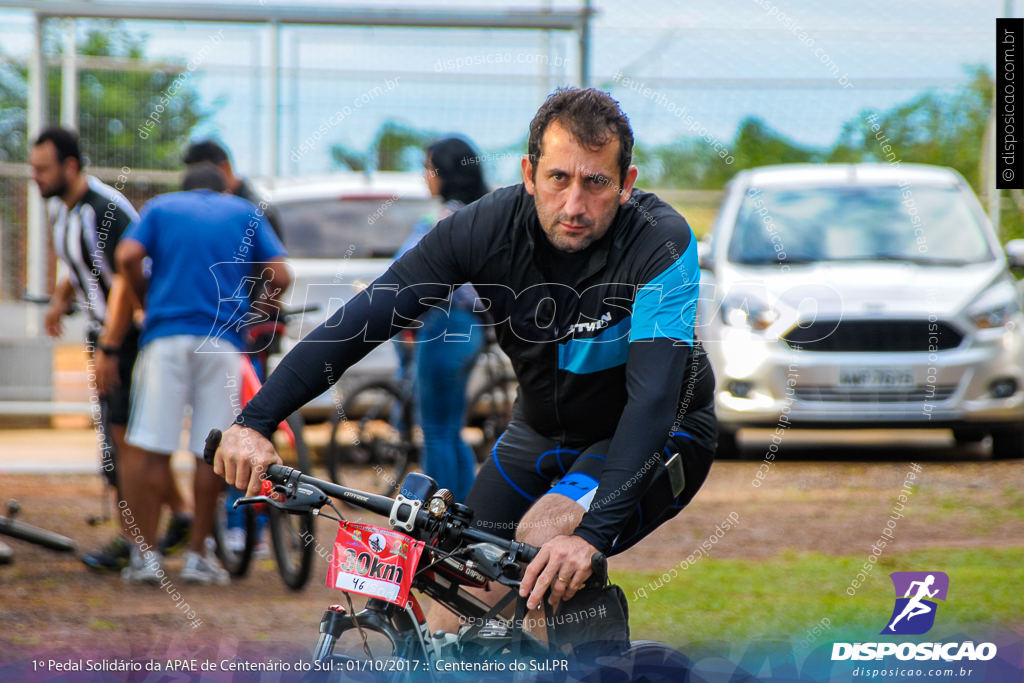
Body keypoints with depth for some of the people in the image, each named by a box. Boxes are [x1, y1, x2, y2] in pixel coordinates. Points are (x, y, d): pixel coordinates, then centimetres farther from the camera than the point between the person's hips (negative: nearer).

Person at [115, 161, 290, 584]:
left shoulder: (160, 208, 15)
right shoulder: (245, 213, 17)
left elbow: (128, 257, -3)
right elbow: (280, 276, 6)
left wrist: (146, 300, 12)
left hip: (166, 336, 0)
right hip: (223, 341, 0)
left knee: (154, 450, 1)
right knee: (209, 453, 5)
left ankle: (145, 554, -1)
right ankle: (197, 555, 7)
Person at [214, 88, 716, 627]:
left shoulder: (663, 243, -30)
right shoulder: (486, 227, -20)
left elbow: (654, 396, -39)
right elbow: (361, 319, -21)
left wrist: (592, 533, -52)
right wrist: (256, 421, -34)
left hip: (661, 436, -4)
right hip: (543, 430, 4)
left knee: (547, 538, -31)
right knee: (455, 613, -3)